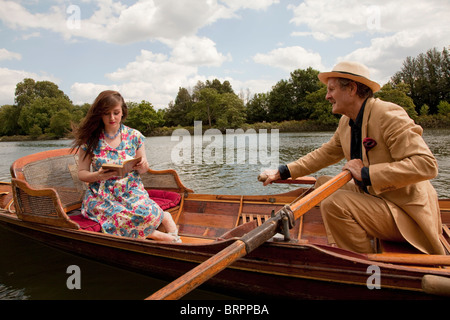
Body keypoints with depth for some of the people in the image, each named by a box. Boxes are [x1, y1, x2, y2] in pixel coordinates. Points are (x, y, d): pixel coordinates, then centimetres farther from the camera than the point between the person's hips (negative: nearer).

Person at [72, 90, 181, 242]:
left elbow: (143, 169, 12)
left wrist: (143, 166, -14)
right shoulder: (89, 139, -1)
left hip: (131, 192, 1)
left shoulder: (134, 136, 3)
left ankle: (164, 217, -1)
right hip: (101, 197, 0)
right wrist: (99, 175, -19)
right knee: (119, 220, -33)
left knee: (145, 212, -34)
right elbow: (81, 173, 3)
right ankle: (155, 234, -10)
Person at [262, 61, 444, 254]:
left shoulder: (388, 115, -21)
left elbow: (426, 164, -28)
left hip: (406, 213, -9)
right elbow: (324, 154, 15)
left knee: (334, 203, -25)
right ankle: (339, 252, 8)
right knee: (323, 185, 10)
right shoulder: (346, 122, 6)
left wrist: (366, 173, -29)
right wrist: (282, 173, 10)